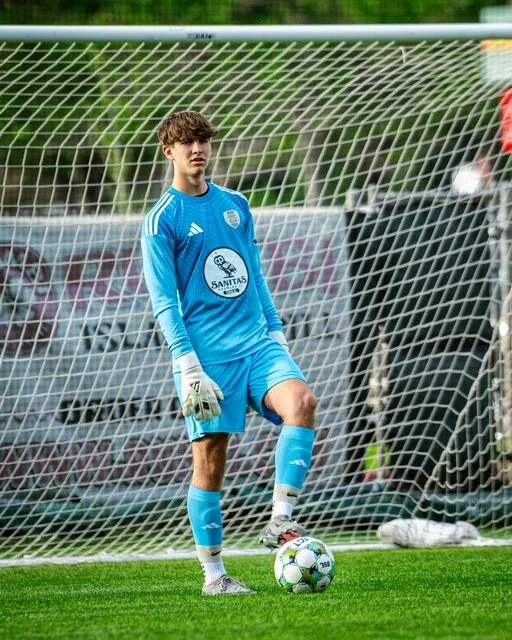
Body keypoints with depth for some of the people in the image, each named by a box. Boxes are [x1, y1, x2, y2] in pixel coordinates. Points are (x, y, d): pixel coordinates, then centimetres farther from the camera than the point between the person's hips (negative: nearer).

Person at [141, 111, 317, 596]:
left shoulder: (235, 205, 15)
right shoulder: (161, 220, -1)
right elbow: (163, 301, -6)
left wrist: (276, 332, 17)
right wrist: (188, 365, -14)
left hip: (256, 342, 4)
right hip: (208, 355, -4)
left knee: (302, 402, -22)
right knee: (210, 460, -4)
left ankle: (280, 520, -19)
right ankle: (213, 574, 5)